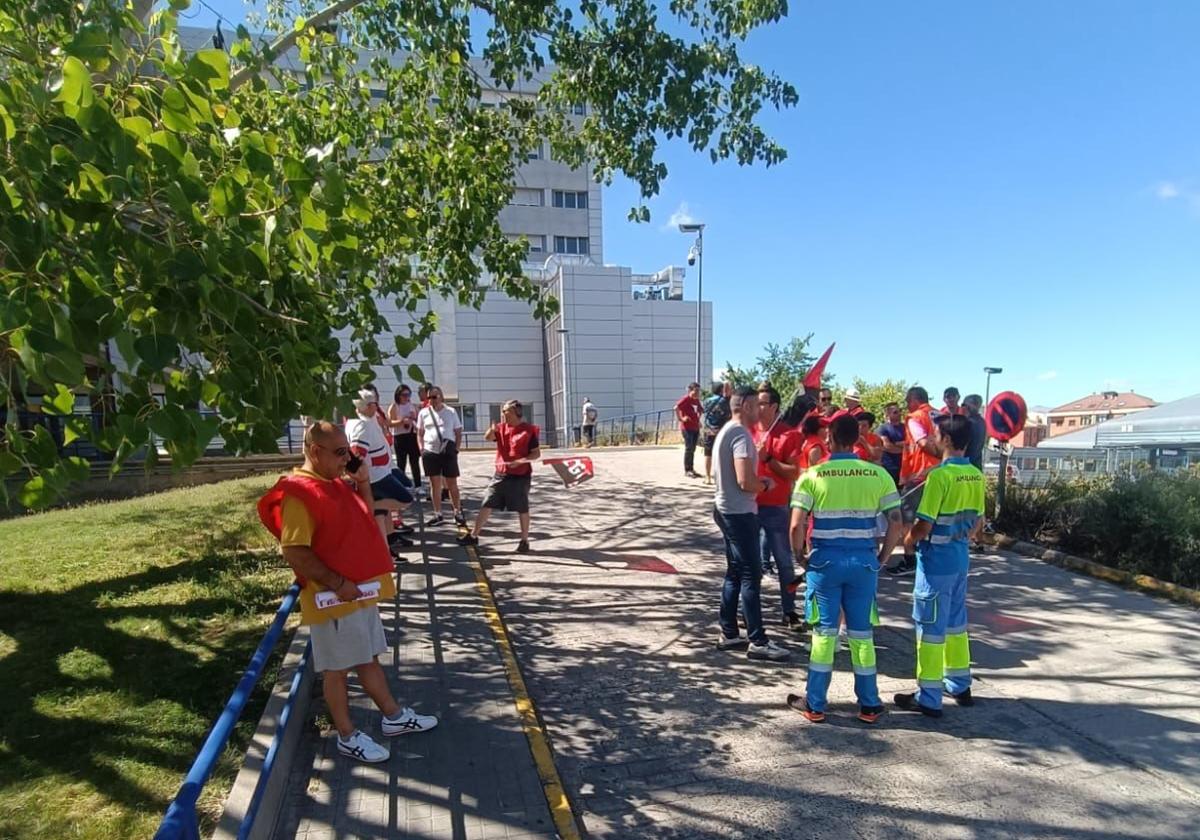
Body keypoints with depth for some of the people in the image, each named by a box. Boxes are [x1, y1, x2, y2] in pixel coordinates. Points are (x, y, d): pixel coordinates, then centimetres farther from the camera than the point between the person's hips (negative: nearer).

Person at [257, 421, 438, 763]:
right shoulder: (299, 493, -20)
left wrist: (364, 480, 5)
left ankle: (395, 717, 32)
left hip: (361, 592, 9)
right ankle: (347, 736, 22)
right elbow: (294, 553, -25)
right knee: (337, 667, 7)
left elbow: (366, 516, 20)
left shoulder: (336, 484, 9)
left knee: (368, 658, 20)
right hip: (333, 598, -9)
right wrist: (337, 584, -23)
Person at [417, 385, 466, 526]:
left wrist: (456, 449, -3)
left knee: (452, 484, 3)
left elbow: (458, 433, 6)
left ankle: (458, 512, 16)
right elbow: (420, 434, 12)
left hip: (448, 451, -1)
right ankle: (438, 515, 15)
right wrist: (422, 449, 2)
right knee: (435, 484, 7)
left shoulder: (451, 412, 4)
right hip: (430, 452, 2)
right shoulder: (424, 413, 7)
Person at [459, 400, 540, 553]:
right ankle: (473, 536, 16)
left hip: (520, 476, -5)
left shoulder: (528, 430, -8)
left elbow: (536, 453, -8)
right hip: (500, 474, 5)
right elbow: (487, 437, -6)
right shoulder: (501, 427, 7)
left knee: (522, 509, 4)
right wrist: (492, 429, -27)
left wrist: (520, 461, -21)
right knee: (487, 505, 7)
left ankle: (524, 541, 18)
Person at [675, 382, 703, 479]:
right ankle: (687, 470, 1)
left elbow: (699, 410, 31)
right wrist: (680, 419, -22)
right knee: (689, 448, -6)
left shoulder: (696, 400, 12)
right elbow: (676, 408, -27)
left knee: (693, 449, 12)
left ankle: (691, 469, 19)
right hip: (687, 427, -8)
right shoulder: (685, 399, -13)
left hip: (695, 427, 8)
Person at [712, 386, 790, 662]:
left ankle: (728, 634, 20)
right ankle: (757, 641, 1)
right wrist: (766, 484, -7)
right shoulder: (741, 434, -18)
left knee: (735, 573, 14)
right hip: (740, 513, -10)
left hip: (727, 510, 10)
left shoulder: (727, 431, 13)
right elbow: (745, 481, -26)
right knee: (751, 575, -5)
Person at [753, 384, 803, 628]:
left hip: (775, 507, -3)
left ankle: (789, 611, 18)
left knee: (784, 561, 7)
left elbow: (794, 473, -11)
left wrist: (767, 458, -18)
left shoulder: (789, 435, -6)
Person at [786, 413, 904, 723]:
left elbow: (796, 526, -13)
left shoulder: (813, 475, -8)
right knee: (862, 633, 14)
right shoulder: (879, 475, -1)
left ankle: (814, 704, 17)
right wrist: (881, 558, 8)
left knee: (824, 632, 8)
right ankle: (869, 704, 24)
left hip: (825, 561, -2)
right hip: (864, 561, 2)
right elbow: (896, 524, -3)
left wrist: (801, 557, 3)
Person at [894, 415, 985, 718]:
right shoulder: (976, 475, 4)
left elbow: (925, 524, -21)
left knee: (930, 628, 1)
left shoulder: (940, 474, -20)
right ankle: (959, 685, 32)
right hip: (961, 557, 8)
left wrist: (909, 541, -3)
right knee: (955, 623, 20)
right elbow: (978, 522, 12)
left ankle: (929, 698, 9)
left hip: (936, 559, -8)